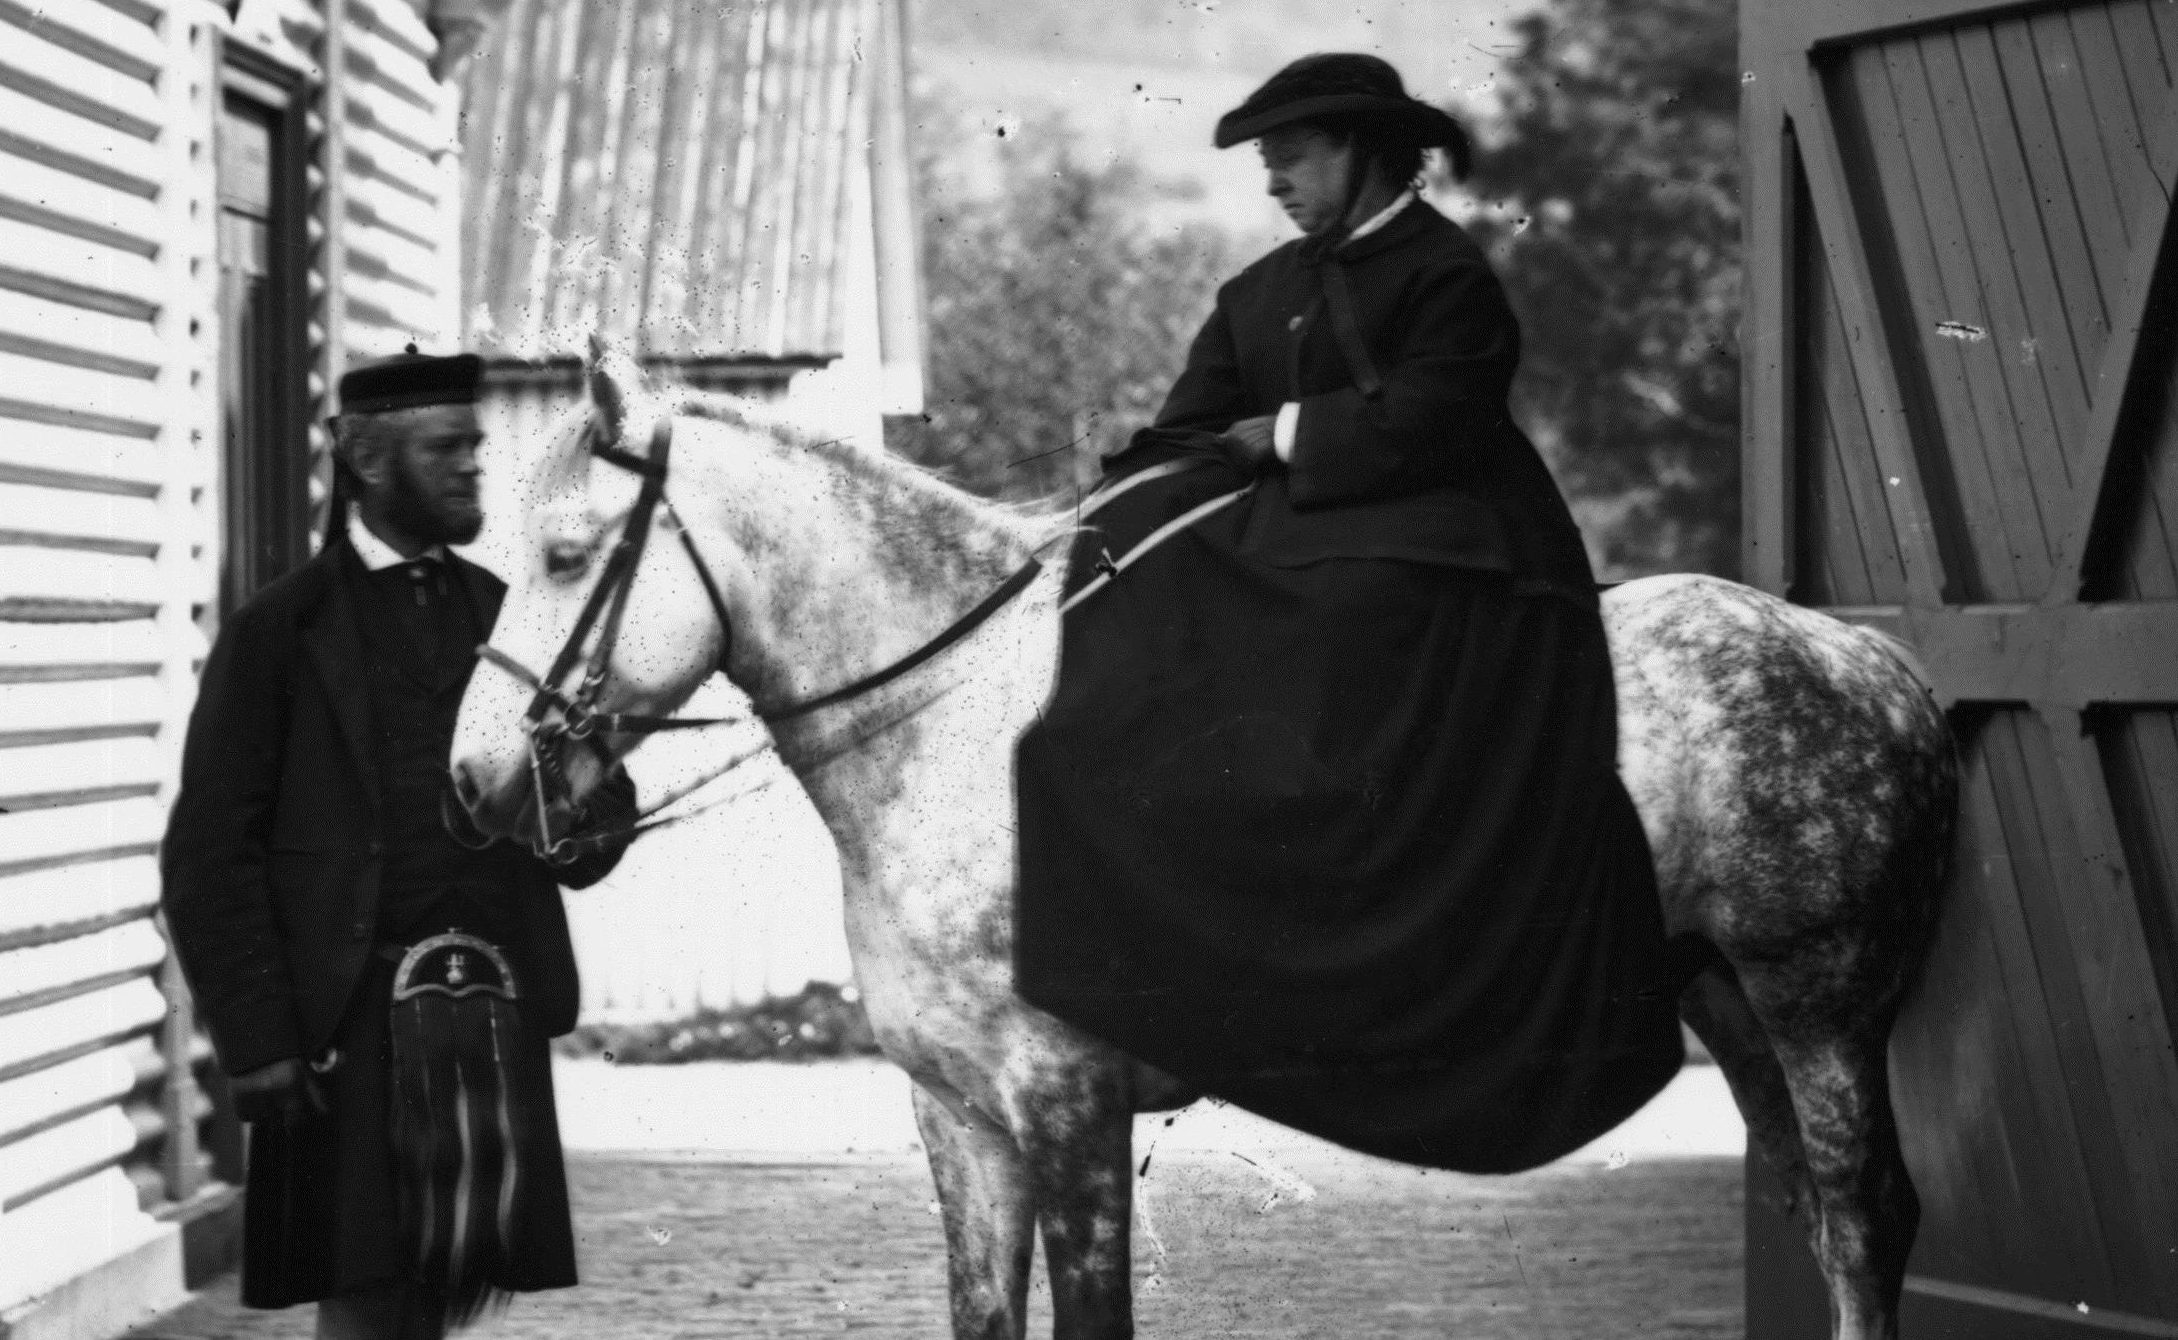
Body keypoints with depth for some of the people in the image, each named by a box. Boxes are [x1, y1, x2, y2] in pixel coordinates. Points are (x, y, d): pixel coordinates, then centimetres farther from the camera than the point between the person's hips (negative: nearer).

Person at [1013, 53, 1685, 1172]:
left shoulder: (1447, 276, -5)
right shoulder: (1262, 292, 16)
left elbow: (1416, 427, -16)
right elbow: (1187, 436, 12)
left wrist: (1285, 436, -6)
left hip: (1425, 569, -7)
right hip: (1292, 563, 7)